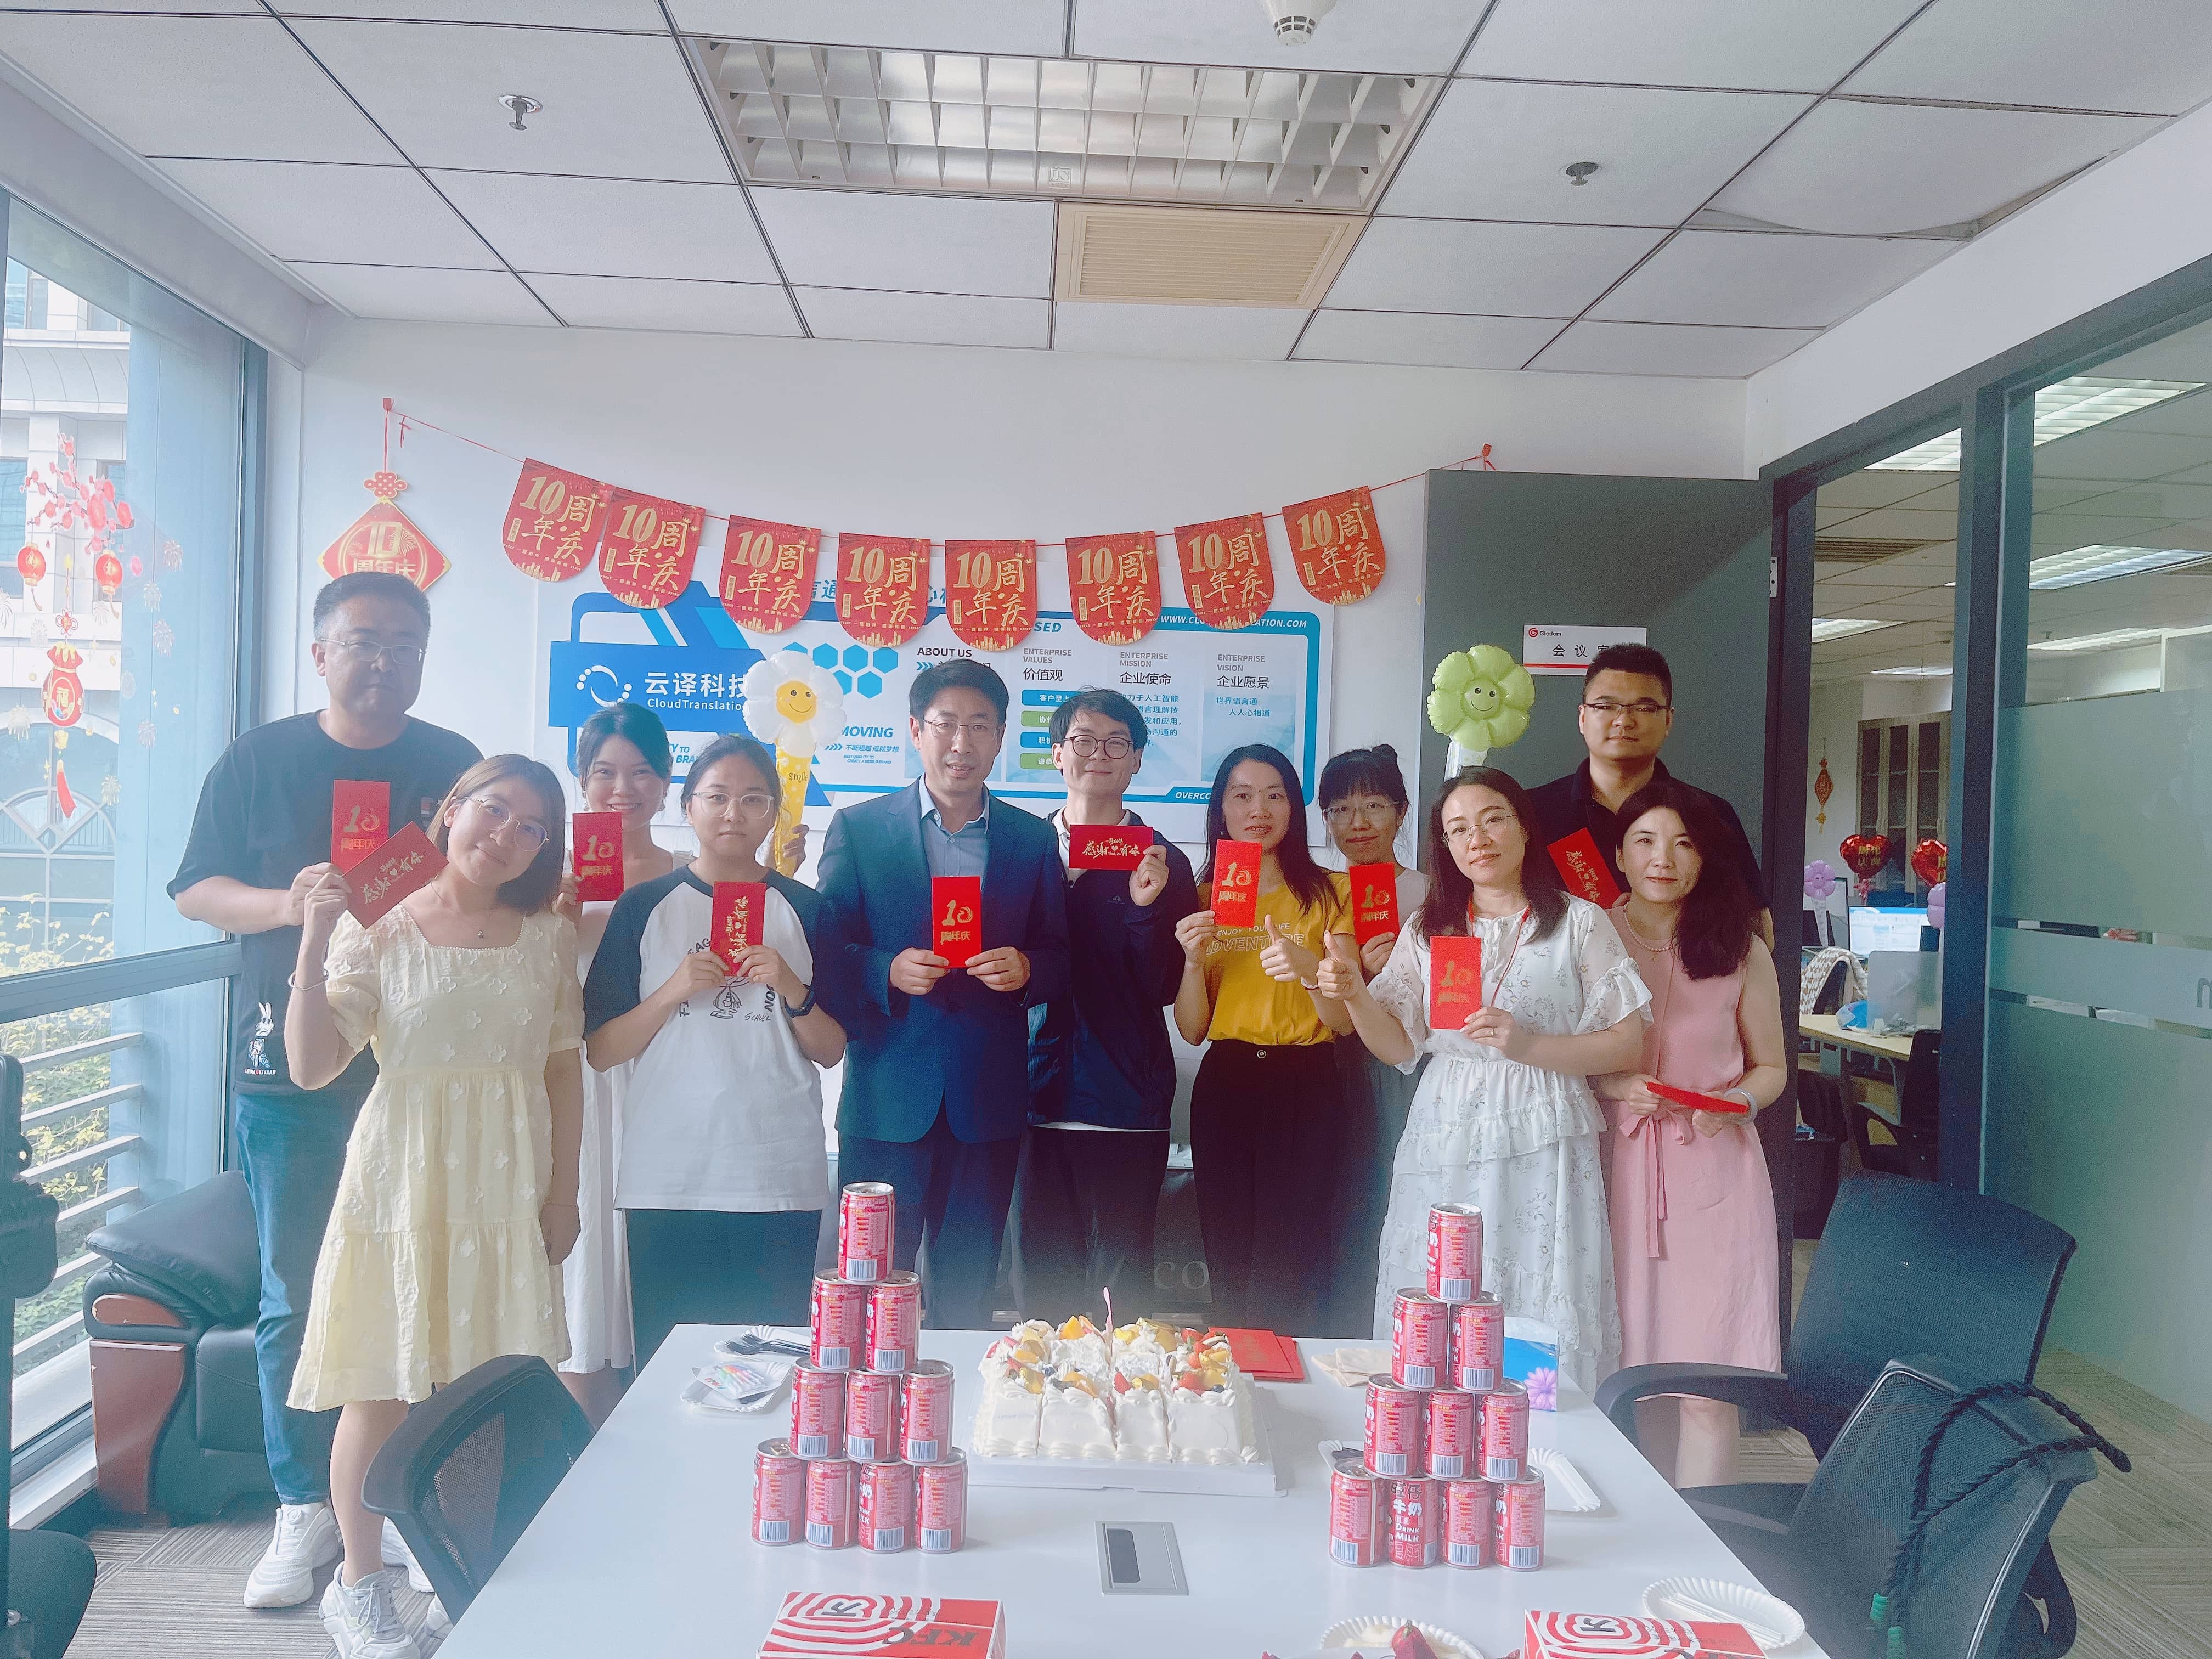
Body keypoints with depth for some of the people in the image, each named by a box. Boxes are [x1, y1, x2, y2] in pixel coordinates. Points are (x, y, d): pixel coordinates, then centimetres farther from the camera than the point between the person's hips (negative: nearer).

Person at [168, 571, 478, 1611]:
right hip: (291, 1069, 0)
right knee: (296, 1300, 4)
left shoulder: (455, 765, 7)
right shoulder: (260, 761, 5)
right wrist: (285, 901, -14)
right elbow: (196, 892, 6)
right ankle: (306, 1510, 19)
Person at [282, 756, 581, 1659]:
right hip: (402, 1177, -2)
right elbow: (312, 1067, -10)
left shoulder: (548, 937, 5)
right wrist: (314, 942, -18)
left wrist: (562, 1192, 7)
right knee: (380, 1387, 5)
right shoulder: (377, 931, -2)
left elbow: (565, 1071, 9)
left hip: (506, 1184, 2)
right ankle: (360, 1583, 23)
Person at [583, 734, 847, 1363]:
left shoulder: (806, 910, 7)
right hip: (666, 1178, 0)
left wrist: (792, 989, -9)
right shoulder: (645, 906, 6)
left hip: (780, 1179, 0)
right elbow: (599, 1050, 3)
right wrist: (676, 990, -11)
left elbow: (831, 1051, 9)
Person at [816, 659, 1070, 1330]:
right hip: (886, 1098, -2)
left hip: (988, 1102, 2)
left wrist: (1026, 968, -13)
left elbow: (1060, 956, 9)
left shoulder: (1033, 838, 8)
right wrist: (888, 971, -18)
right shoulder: (858, 828, 3)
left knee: (968, 1295, 12)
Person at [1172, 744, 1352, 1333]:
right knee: (1227, 1263, 4)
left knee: (1284, 1272, -5)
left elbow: (1345, 1020, -2)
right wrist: (1193, 960, -11)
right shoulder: (1202, 898, 10)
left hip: (1304, 1089, -2)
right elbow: (1192, 1030, 6)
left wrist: (1308, 969, -22)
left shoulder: (1329, 892, 5)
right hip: (1224, 1086, 2)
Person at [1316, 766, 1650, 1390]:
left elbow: (1628, 1043, -2)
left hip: (1541, 1149, -3)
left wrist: (1527, 1045, -15)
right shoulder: (1428, 930, 11)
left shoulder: (1579, 923, 2)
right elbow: (1397, 1046, 9)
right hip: (1444, 1146, 3)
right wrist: (1354, 994, -9)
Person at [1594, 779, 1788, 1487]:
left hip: (1713, 1171, 0)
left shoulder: (1740, 952, 6)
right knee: (1628, 1371, 3)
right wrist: (1610, 1086, -10)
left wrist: (1737, 1101, -7)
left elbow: (1771, 1067, 14)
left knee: (1707, 1389, -4)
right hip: (1616, 1167, 0)